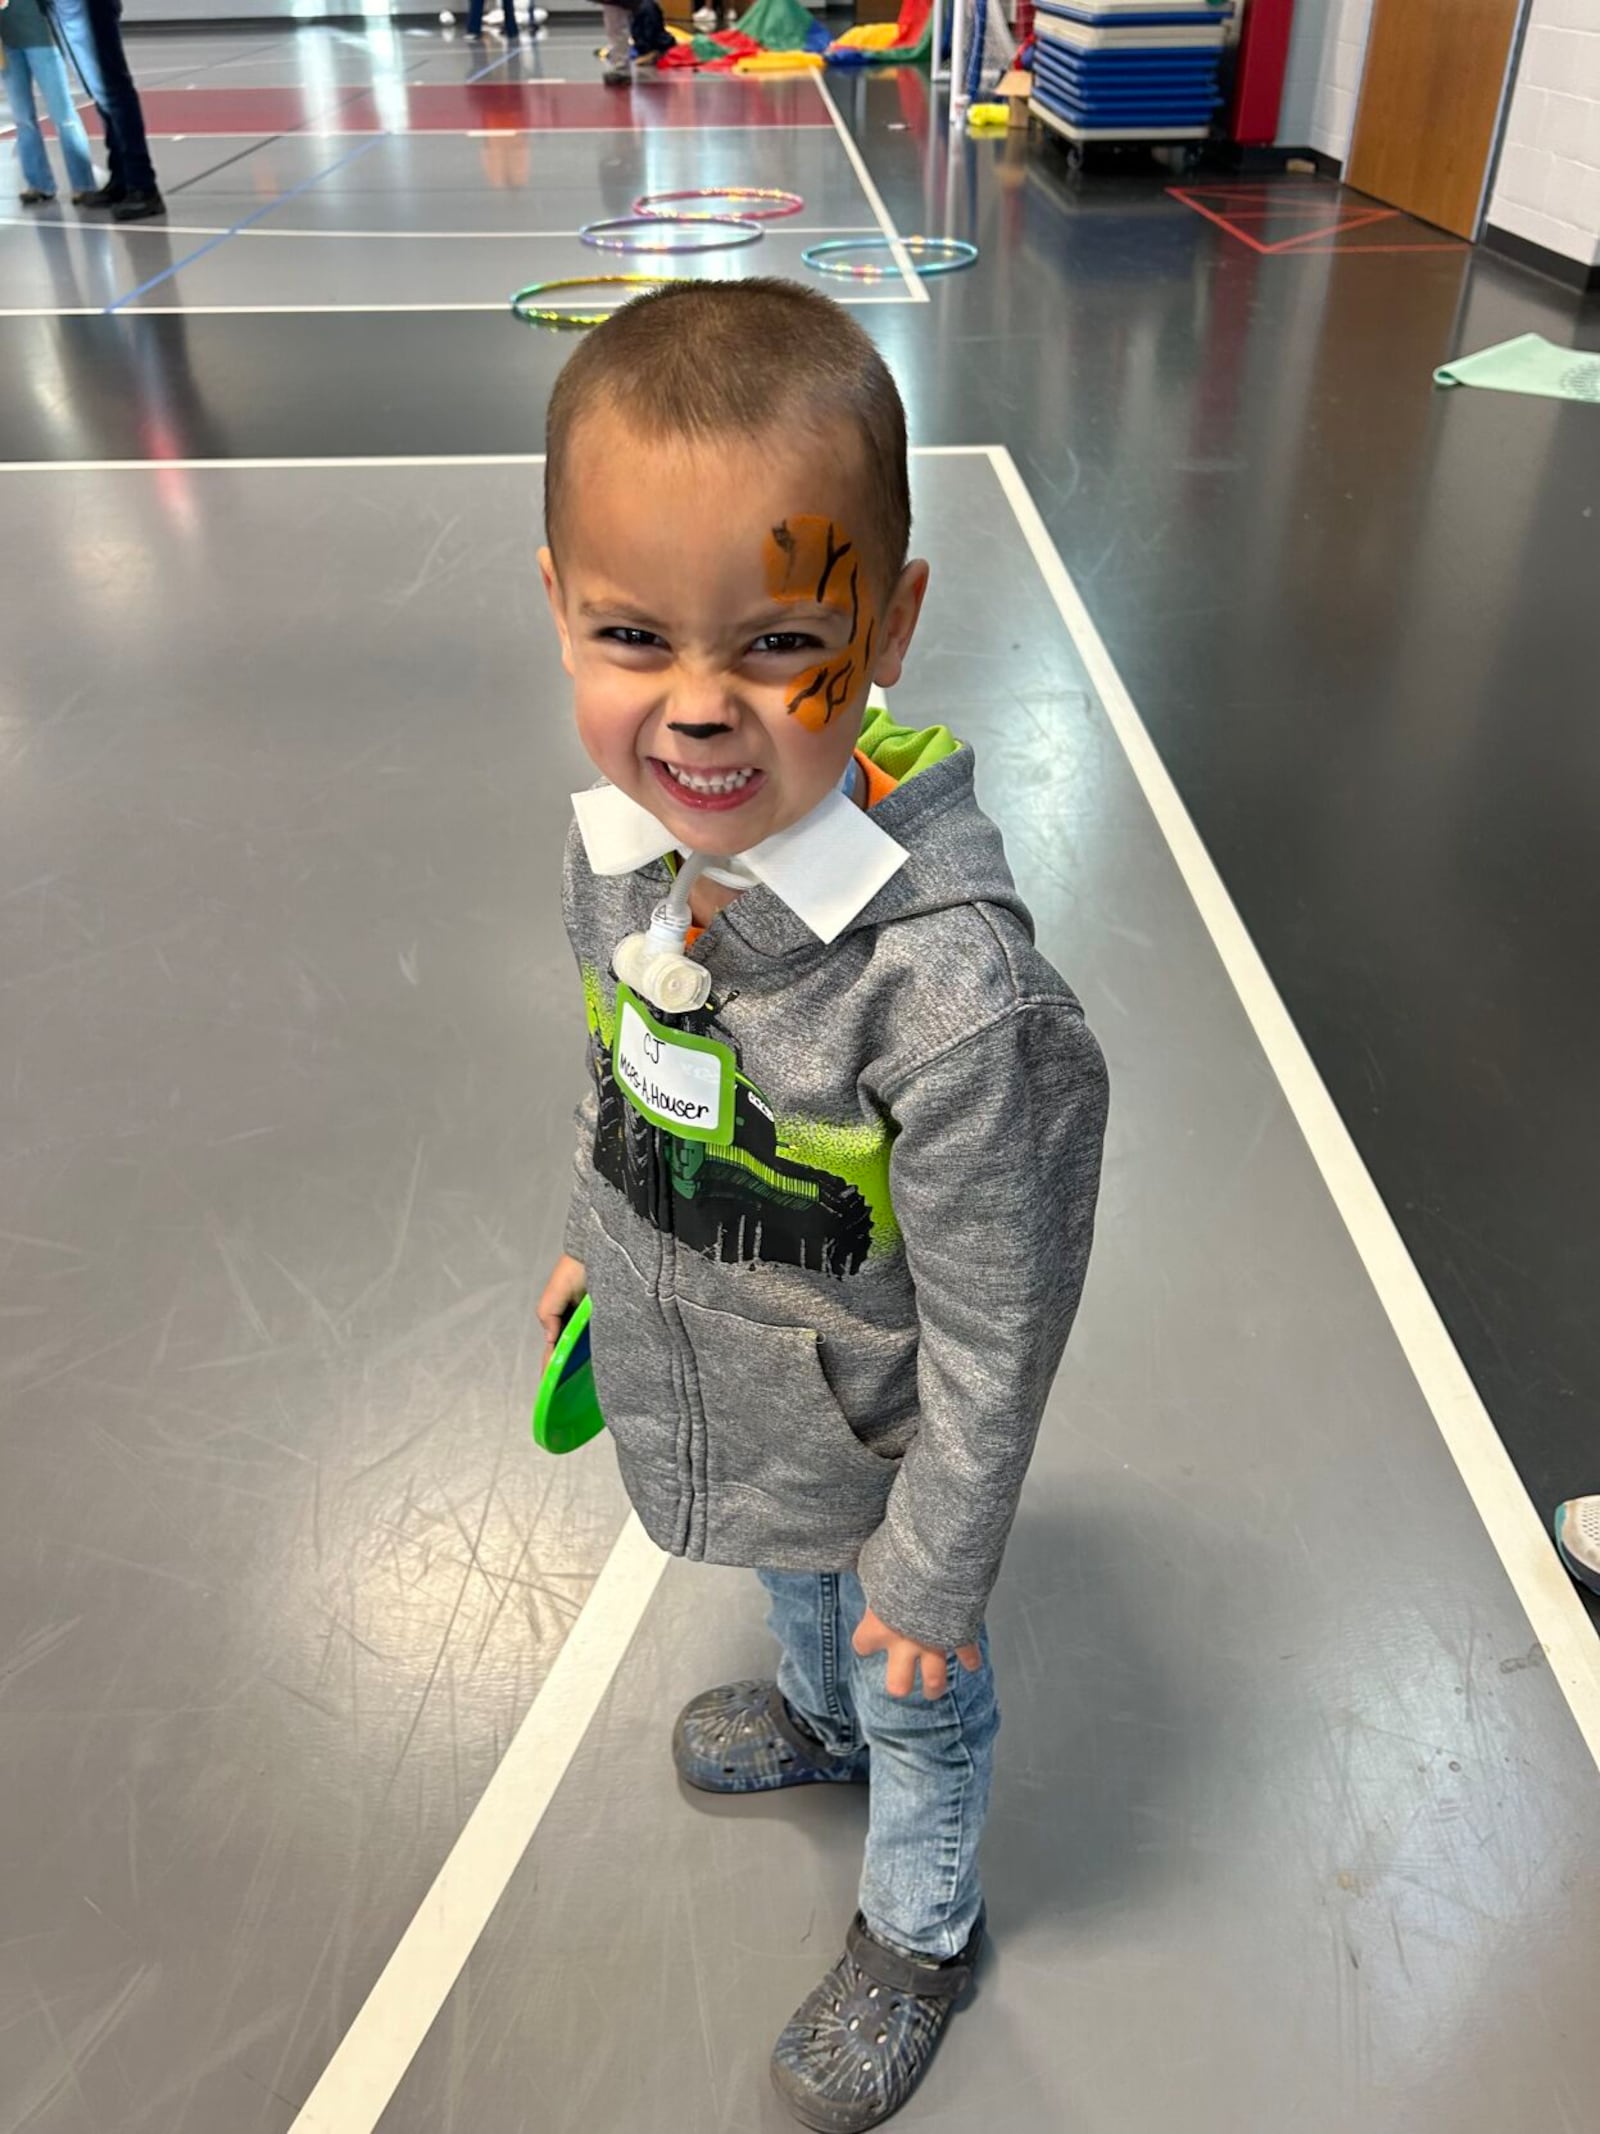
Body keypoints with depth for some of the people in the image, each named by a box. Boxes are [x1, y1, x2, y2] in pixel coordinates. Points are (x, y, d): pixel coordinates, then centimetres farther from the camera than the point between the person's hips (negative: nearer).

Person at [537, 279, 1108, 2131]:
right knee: (789, 1581, 37)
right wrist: (599, 1240, 16)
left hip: (874, 1433, -5)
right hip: (708, 1383, 6)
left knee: (916, 1693, 25)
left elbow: (992, 1327, -26)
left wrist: (937, 1575, -14)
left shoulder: (949, 975, -39)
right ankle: (818, 1718, 71)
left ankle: (919, 1930, 57)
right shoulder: (621, 836, -18)